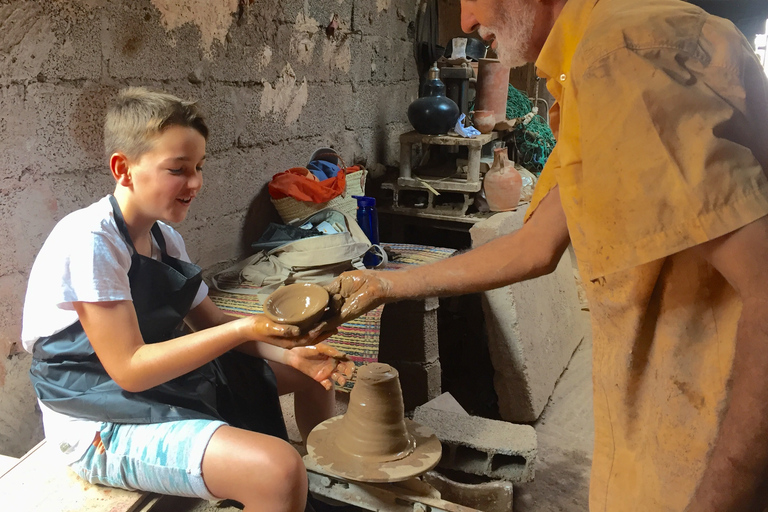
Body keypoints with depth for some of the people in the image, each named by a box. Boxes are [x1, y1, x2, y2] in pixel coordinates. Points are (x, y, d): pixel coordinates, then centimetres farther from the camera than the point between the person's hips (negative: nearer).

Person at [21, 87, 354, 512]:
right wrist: (245, 329, -28)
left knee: (310, 369, 15)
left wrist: (290, 352, -9)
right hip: (103, 425, -9)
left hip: (166, 377, 9)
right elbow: (129, 369, -25)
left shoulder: (165, 238, 5)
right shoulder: (89, 242, -22)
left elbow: (209, 322, 7)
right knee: (279, 469, -31)